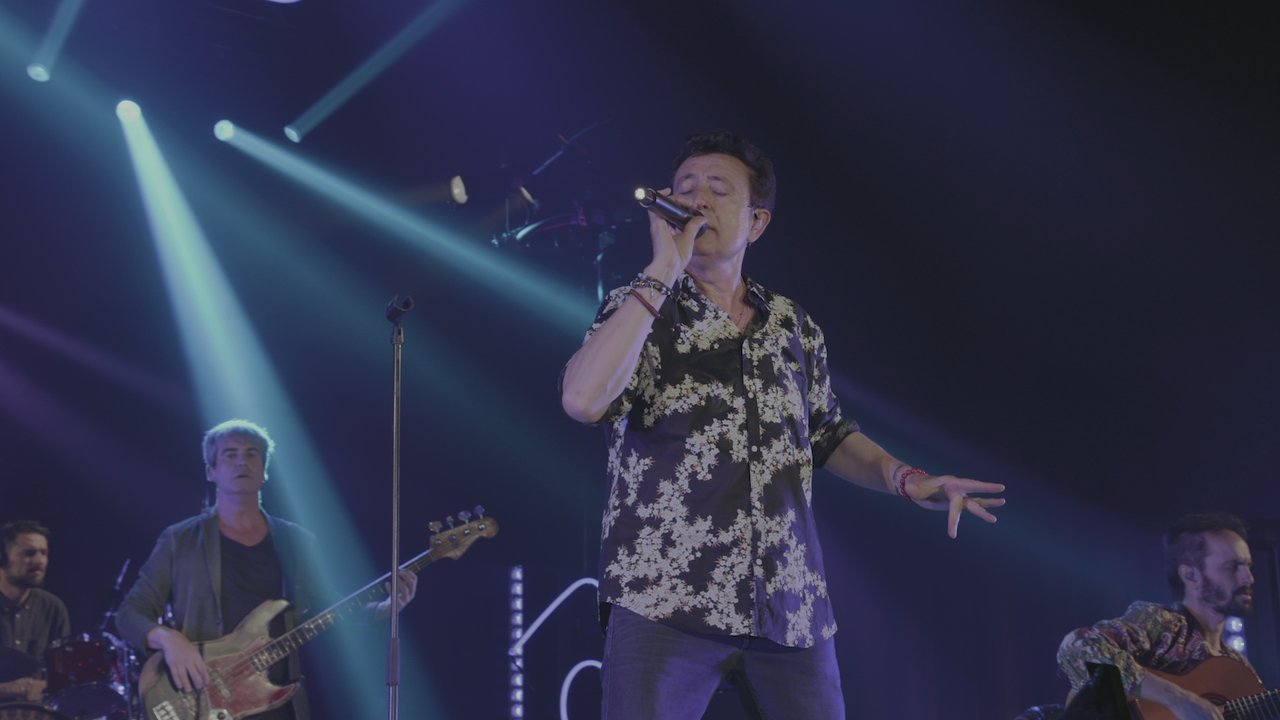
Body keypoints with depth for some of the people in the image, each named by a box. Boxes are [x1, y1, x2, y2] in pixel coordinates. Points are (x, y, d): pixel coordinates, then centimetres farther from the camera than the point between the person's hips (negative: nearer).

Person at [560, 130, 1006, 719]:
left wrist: (908, 479, 7)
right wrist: (664, 270, -14)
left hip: (791, 608, 4)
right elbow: (583, 400, -17)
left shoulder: (794, 326, 14)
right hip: (665, 603, -4)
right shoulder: (640, 309, 3)